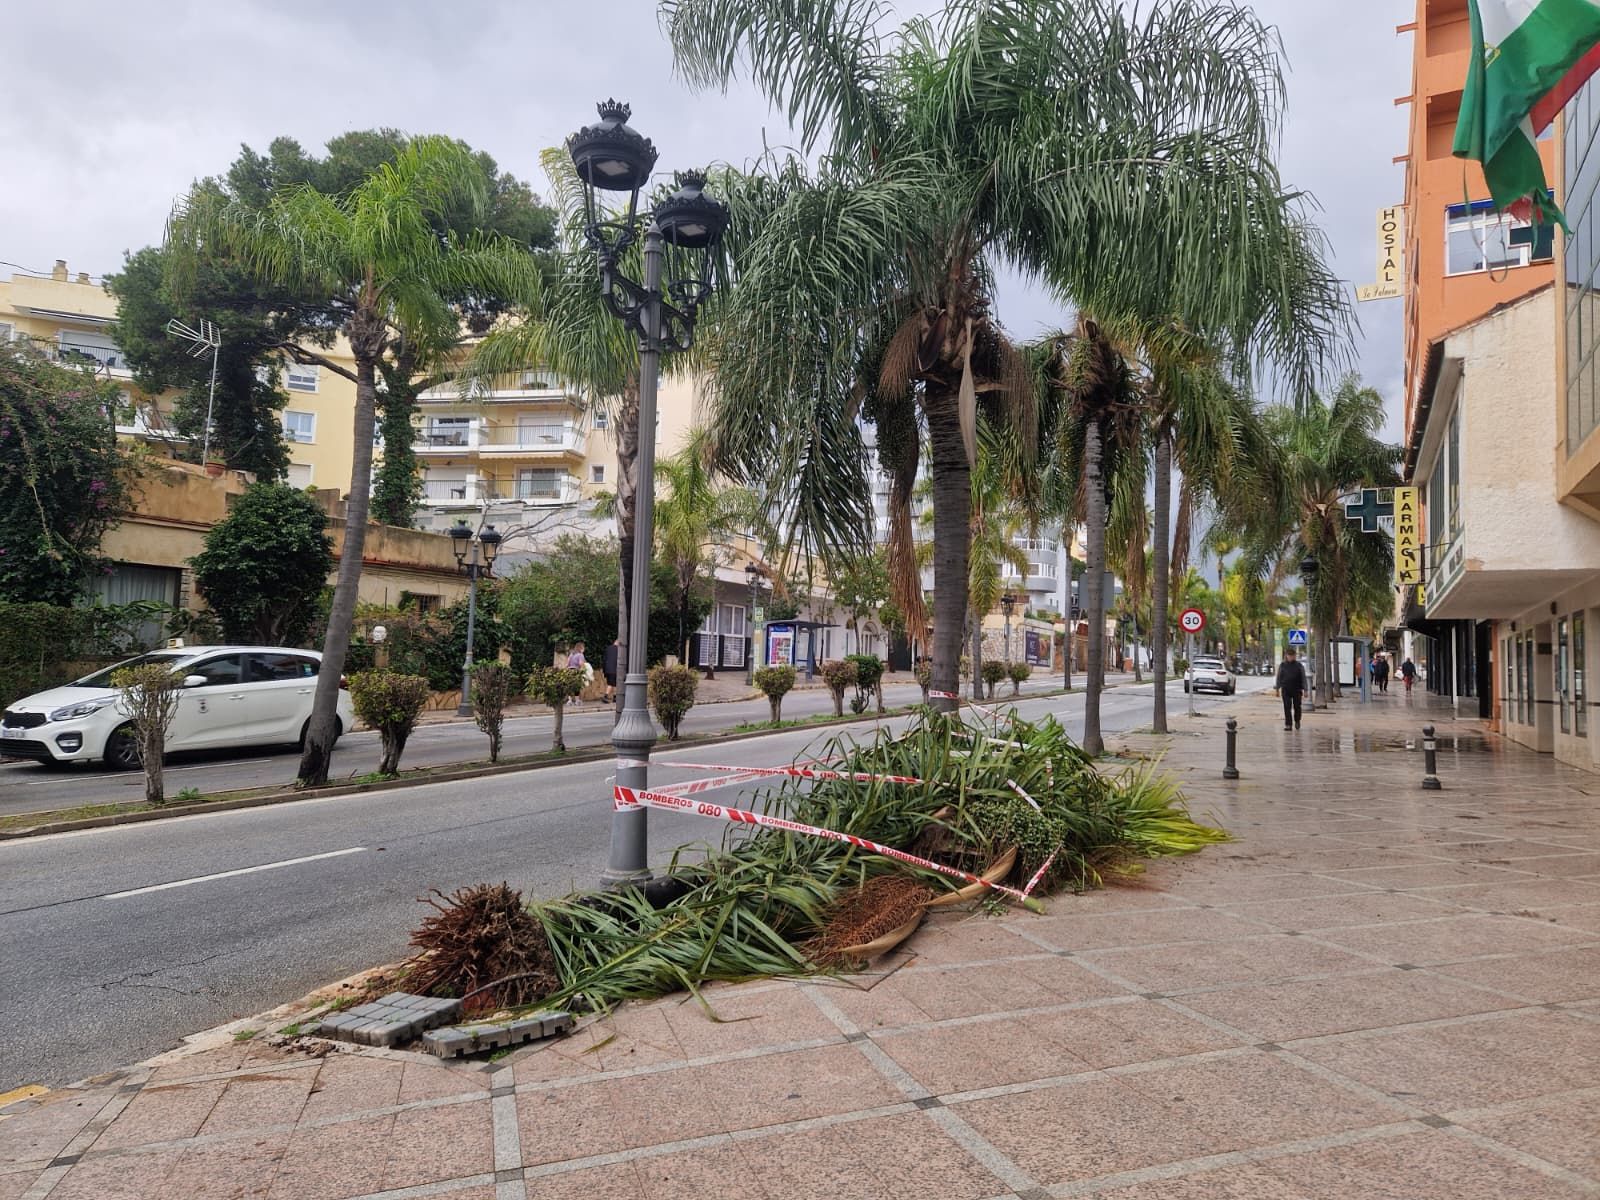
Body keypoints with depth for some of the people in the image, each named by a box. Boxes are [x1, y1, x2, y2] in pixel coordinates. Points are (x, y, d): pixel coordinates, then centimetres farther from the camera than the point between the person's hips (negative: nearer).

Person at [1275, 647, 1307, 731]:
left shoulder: (1299, 666, 2)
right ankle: (1288, 725, -5)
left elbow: (1303, 678, 1)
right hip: (1286, 690, 0)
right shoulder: (1282, 665, 5)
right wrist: (1277, 689, 6)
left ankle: (1297, 721, 33)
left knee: (1297, 707, 7)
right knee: (1287, 707, -6)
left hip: (1297, 690, 0)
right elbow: (1279, 678, 9)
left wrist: (1305, 690, -4)